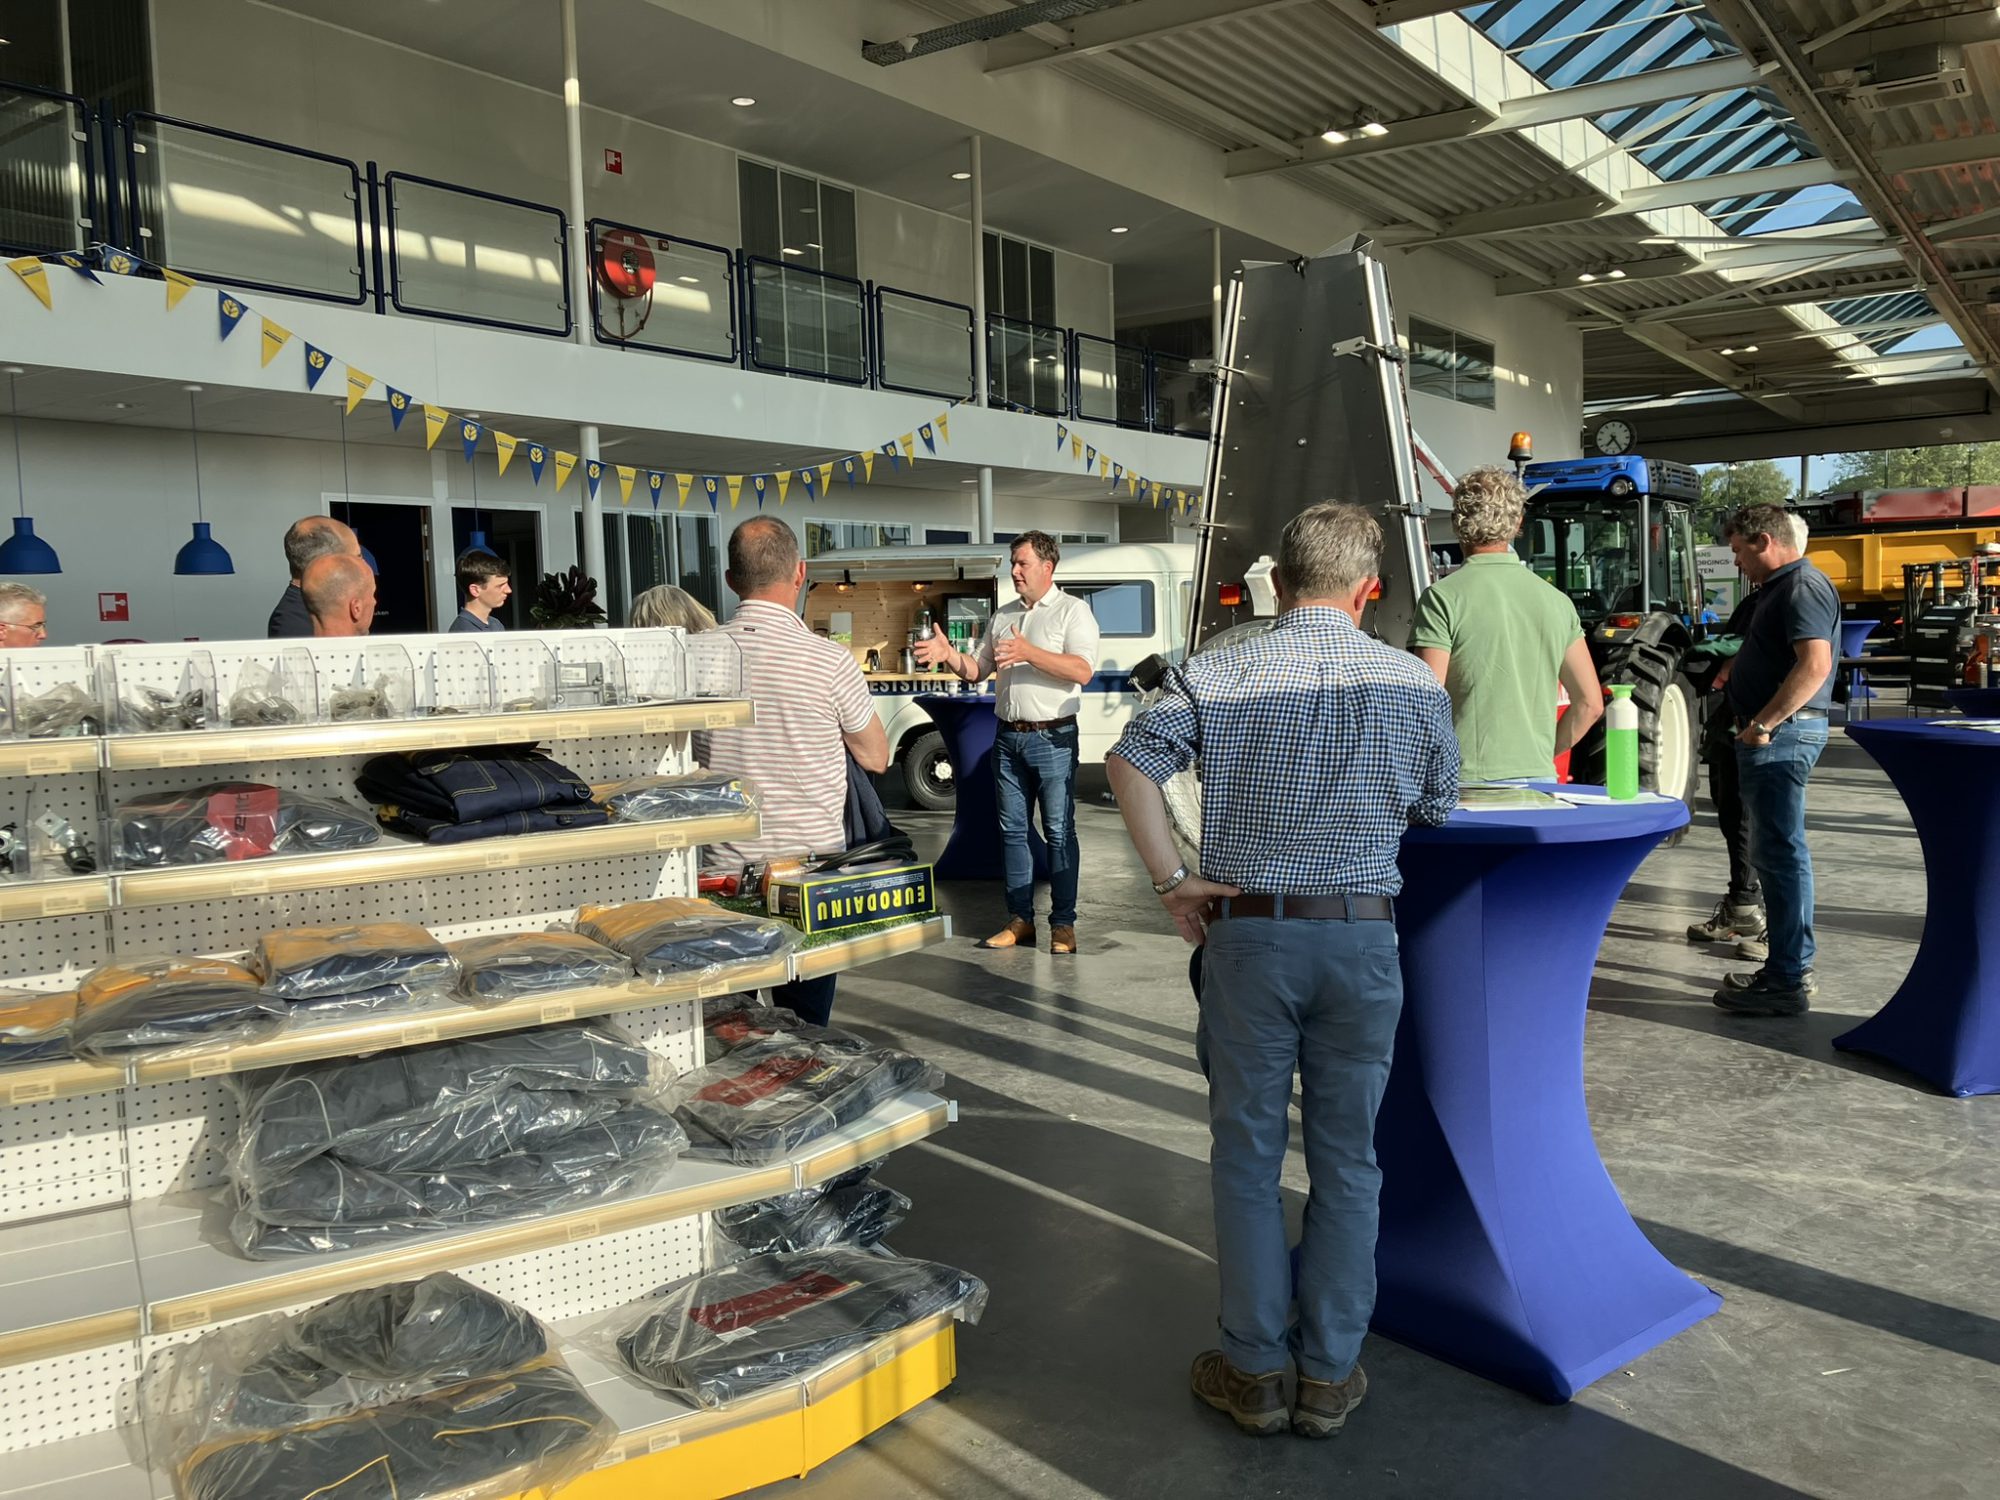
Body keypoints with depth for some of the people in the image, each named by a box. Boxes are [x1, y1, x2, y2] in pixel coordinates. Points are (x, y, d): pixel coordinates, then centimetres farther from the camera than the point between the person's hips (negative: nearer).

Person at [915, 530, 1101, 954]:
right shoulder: (1003, 616, 15)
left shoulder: (1072, 611, -3)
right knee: (1012, 830, 9)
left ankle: (1063, 923, 5)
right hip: (1008, 738, 6)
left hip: (1052, 739, -6)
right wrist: (949, 656, -3)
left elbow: (1082, 670, -18)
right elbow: (977, 670, 17)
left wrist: (1028, 653, -24)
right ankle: (1020, 919, 17)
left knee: (1059, 832, -1)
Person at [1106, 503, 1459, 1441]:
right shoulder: (1415, 683, 0)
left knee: (1247, 1155, 11)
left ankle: (1254, 1372, 20)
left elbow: (1129, 761, -5)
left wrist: (1170, 880, -2)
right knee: (1346, 1161, 12)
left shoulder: (1217, 674, -4)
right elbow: (1437, 814, 9)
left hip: (1249, 933, -1)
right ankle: (1329, 1376, 22)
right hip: (1364, 938, 1)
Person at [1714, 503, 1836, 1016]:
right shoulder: (1780, 588, 18)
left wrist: (1763, 723, -23)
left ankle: (1786, 982, -5)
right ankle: (1789, 965, 24)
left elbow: (1815, 665, -25)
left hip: (1782, 735, -11)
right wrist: (1735, 667, 17)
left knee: (1779, 852, -9)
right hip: (1774, 735, 11)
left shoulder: (1803, 587, -14)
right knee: (1776, 851, 15)